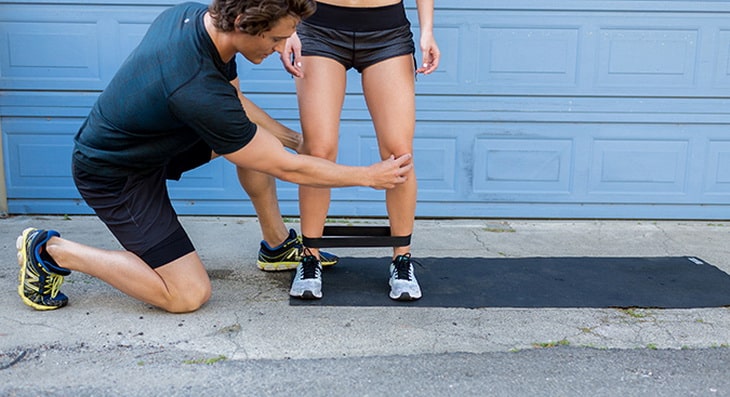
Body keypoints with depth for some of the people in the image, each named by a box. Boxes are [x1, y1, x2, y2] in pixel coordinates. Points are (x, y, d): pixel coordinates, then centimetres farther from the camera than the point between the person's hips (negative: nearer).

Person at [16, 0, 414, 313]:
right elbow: (283, 168, -25)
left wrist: (293, 139, 5)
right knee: (188, 295, -9)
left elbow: (235, 104, 6)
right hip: (110, 174, -9)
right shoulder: (197, 90, -38)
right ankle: (51, 250, 3)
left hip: (147, 139, 9)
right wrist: (370, 176, -16)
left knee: (257, 136, -1)